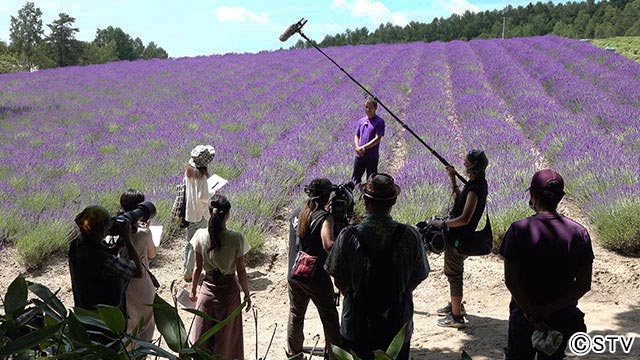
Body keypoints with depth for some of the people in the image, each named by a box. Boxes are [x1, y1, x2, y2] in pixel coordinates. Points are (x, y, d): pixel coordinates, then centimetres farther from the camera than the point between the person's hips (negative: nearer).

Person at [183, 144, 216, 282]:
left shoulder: (188, 171, 1)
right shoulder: (201, 176, -23)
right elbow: (203, 197, -23)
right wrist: (213, 193, -6)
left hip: (188, 212, 8)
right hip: (200, 214, -8)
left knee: (189, 241, 19)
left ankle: (186, 269, 30)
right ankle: (188, 272, 11)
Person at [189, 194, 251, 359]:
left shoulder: (201, 235, -11)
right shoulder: (236, 239, -18)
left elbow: (198, 267, -2)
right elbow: (241, 271, -11)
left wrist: (193, 290, 12)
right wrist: (247, 294, 2)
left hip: (207, 290, 2)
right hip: (229, 291, -2)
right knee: (226, 338, 16)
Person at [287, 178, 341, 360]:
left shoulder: (295, 214, 3)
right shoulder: (325, 217, -17)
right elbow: (328, 245, -32)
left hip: (293, 275, 6)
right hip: (317, 278, -6)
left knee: (295, 316, 20)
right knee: (330, 319, 10)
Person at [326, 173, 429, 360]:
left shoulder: (348, 236, -17)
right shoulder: (410, 236, -15)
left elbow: (340, 281, -7)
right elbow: (417, 279, -3)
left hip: (356, 325, 0)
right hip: (398, 325, 1)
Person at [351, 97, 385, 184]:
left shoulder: (379, 122, -6)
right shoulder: (361, 121, 12)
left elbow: (377, 139, -13)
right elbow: (356, 136, 13)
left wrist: (363, 147, -17)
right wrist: (358, 147, -7)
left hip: (372, 157, -5)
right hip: (359, 155, 5)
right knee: (355, 180, 10)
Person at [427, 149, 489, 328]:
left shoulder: (475, 188, -26)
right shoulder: (478, 182, 6)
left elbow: (464, 219, -31)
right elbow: (458, 195, 21)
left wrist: (441, 223, -22)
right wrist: (453, 178, 8)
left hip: (459, 237, -10)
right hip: (459, 235, 10)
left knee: (453, 273, -1)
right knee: (454, 271, 24)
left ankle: (456, 316, 8)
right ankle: (456, 305, 40)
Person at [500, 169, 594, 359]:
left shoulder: (519, 229, -15)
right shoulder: (579, 233, -7)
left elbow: (510, 281, -17)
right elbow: (584, 284, -8)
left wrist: (533, 316, -13)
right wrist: (548, 311, -12)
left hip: (523, 316, -2)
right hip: (562, 319, 2)